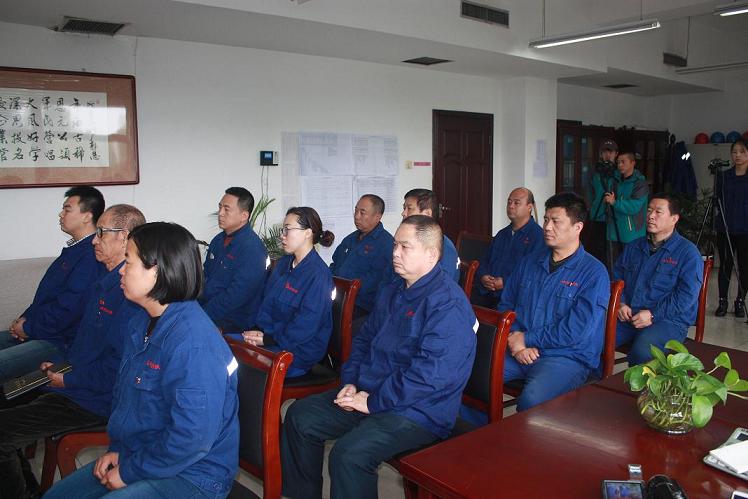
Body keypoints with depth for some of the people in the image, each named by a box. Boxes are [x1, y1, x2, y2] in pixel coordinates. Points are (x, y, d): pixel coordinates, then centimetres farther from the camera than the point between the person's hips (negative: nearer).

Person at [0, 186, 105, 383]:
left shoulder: (91, 256, -21)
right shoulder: (75, 248, 14)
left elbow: (68, 309, -24)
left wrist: (29, 328, -10)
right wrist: (26, 318, 6)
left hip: (60, 343, -10)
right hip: (36, 331, 11)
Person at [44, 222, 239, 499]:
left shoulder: (193, 341, -29)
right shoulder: (140, 323, 5)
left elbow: (192, 437, -29)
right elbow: (124, 393, 18)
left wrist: (130, 472, -16)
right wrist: (117, 448, 5)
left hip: (191, 475, -9)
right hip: (137, 455, 9)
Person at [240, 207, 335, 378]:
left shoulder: (318, 274, -17)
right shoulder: (283, 264, 13)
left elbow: (305, 327, -20)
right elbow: (267, 304, 16)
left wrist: (267, 340, -15)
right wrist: (258, 330, -2)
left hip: (298, 351, -8)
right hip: (271, 335, 8)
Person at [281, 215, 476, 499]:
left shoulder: (448, 304, -20)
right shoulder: (392, 291, 11)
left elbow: (430, 373, -27)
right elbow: (364, 339, 19)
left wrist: (372, 402, -20)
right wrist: (350, 382, 3)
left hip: (418, 411, -9)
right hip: (366, 393, 9)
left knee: (350, 453, -30)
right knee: (300, 416, 5)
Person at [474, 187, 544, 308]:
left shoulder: (537, 235, -2)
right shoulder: (502, 234, 25)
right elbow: (485, 261, 27)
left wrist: (506, 282, -17)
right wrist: (483, 276, 4)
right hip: (486, 291, 7)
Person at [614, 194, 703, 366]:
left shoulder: (688, 252, 0)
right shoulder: (634, 247, 19)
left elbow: (687, 295, -9)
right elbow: (617, 278, 20)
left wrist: (653, 315, -15)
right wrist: (620, 303, 1)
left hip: (669, 320, -4)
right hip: (628, 316, 5)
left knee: (641, 351, -35)